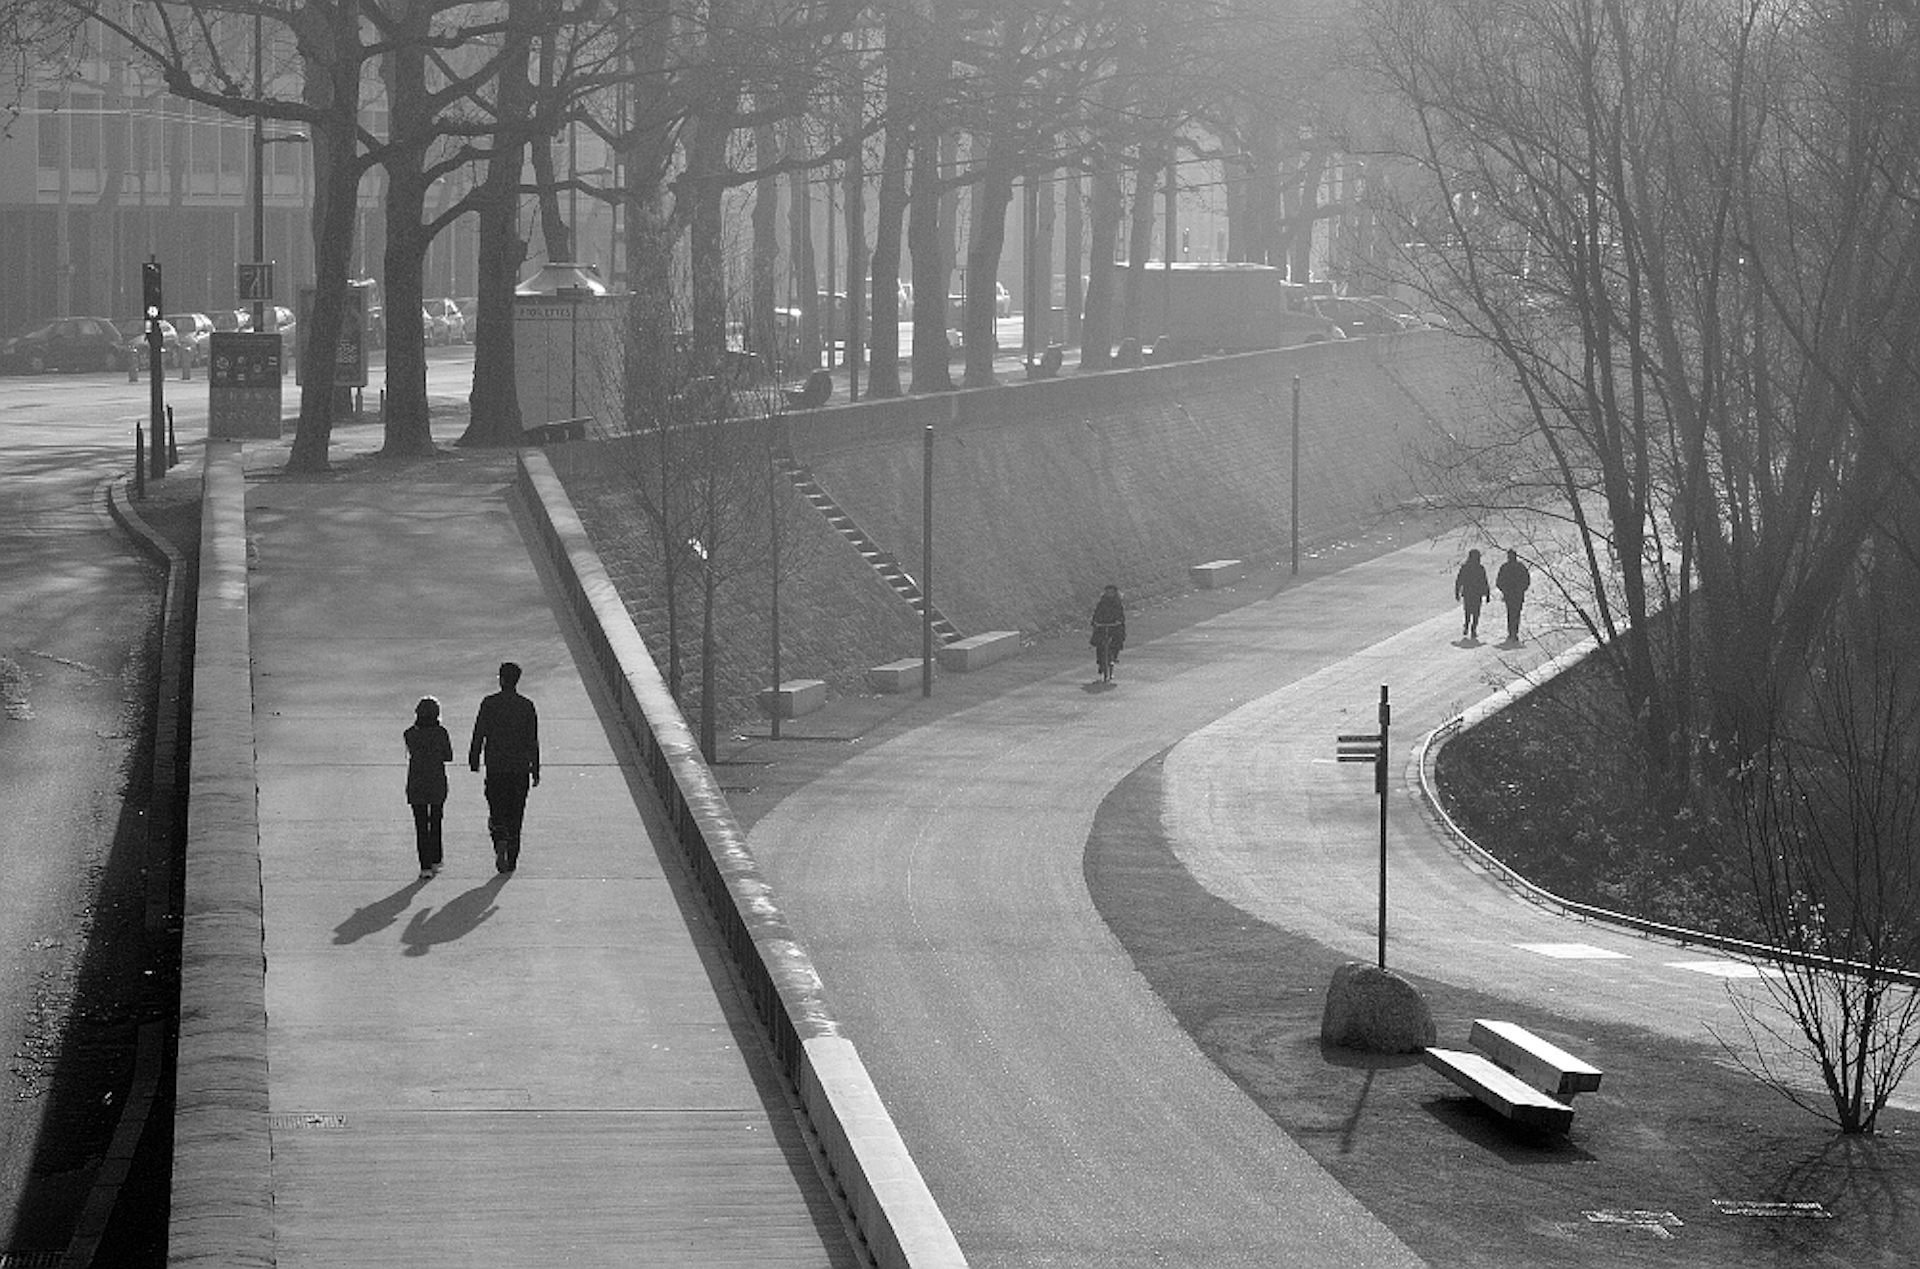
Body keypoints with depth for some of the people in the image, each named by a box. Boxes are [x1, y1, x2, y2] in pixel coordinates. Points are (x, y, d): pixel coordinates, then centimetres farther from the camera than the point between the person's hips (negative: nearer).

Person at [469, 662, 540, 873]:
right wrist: (535, 771, 4)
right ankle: (511, 860, 12)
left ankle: (500, 842, -20)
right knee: (515, 815, 9)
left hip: (495, 768, -1)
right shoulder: (527, 706, -2)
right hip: (520, 768, 1)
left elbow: (479, 735, -3)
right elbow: (533, 742, -1)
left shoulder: (489, 704, -5)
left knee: (497, 811, 7)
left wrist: (474, 761, 8)